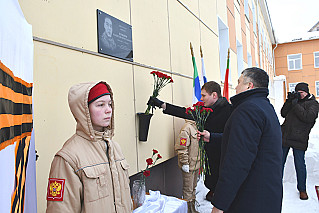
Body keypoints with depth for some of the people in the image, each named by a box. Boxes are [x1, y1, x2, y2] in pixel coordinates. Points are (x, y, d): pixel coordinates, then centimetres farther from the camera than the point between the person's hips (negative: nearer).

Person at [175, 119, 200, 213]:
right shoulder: (187, 128, -21)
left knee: (193, 188, 21)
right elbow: (181, 147, -23)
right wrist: (185, 163, -20)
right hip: (188, 166, -9)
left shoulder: (196, 127, 7)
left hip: (196, 164, 9)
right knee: (188, 190, 6)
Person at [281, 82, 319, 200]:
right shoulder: (294, 101, 17)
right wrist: (289, 101, -1)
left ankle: (302, 189, 21)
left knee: (300, 165, 3)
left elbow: (308, 117, -16)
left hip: (299, 140, -5)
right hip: (284, 137, 5)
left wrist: (295, 105, -14)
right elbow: (283, 114, 10)